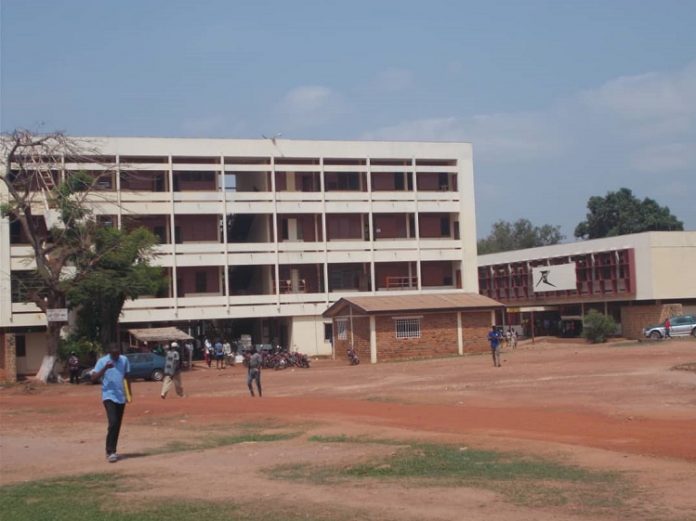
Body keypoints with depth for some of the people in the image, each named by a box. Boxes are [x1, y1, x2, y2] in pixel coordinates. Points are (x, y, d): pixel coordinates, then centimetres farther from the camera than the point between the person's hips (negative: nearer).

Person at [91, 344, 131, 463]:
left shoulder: (124, 360, 4)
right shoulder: (102, 361, -8)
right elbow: (94, 378, -16)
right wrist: (105, 368, -28)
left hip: (121, 397, 5)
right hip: (109, 396, -5)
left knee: (117, 425, 9)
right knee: (113, 423, -19)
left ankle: (111, 451, 21)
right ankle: (110, 452, -15)